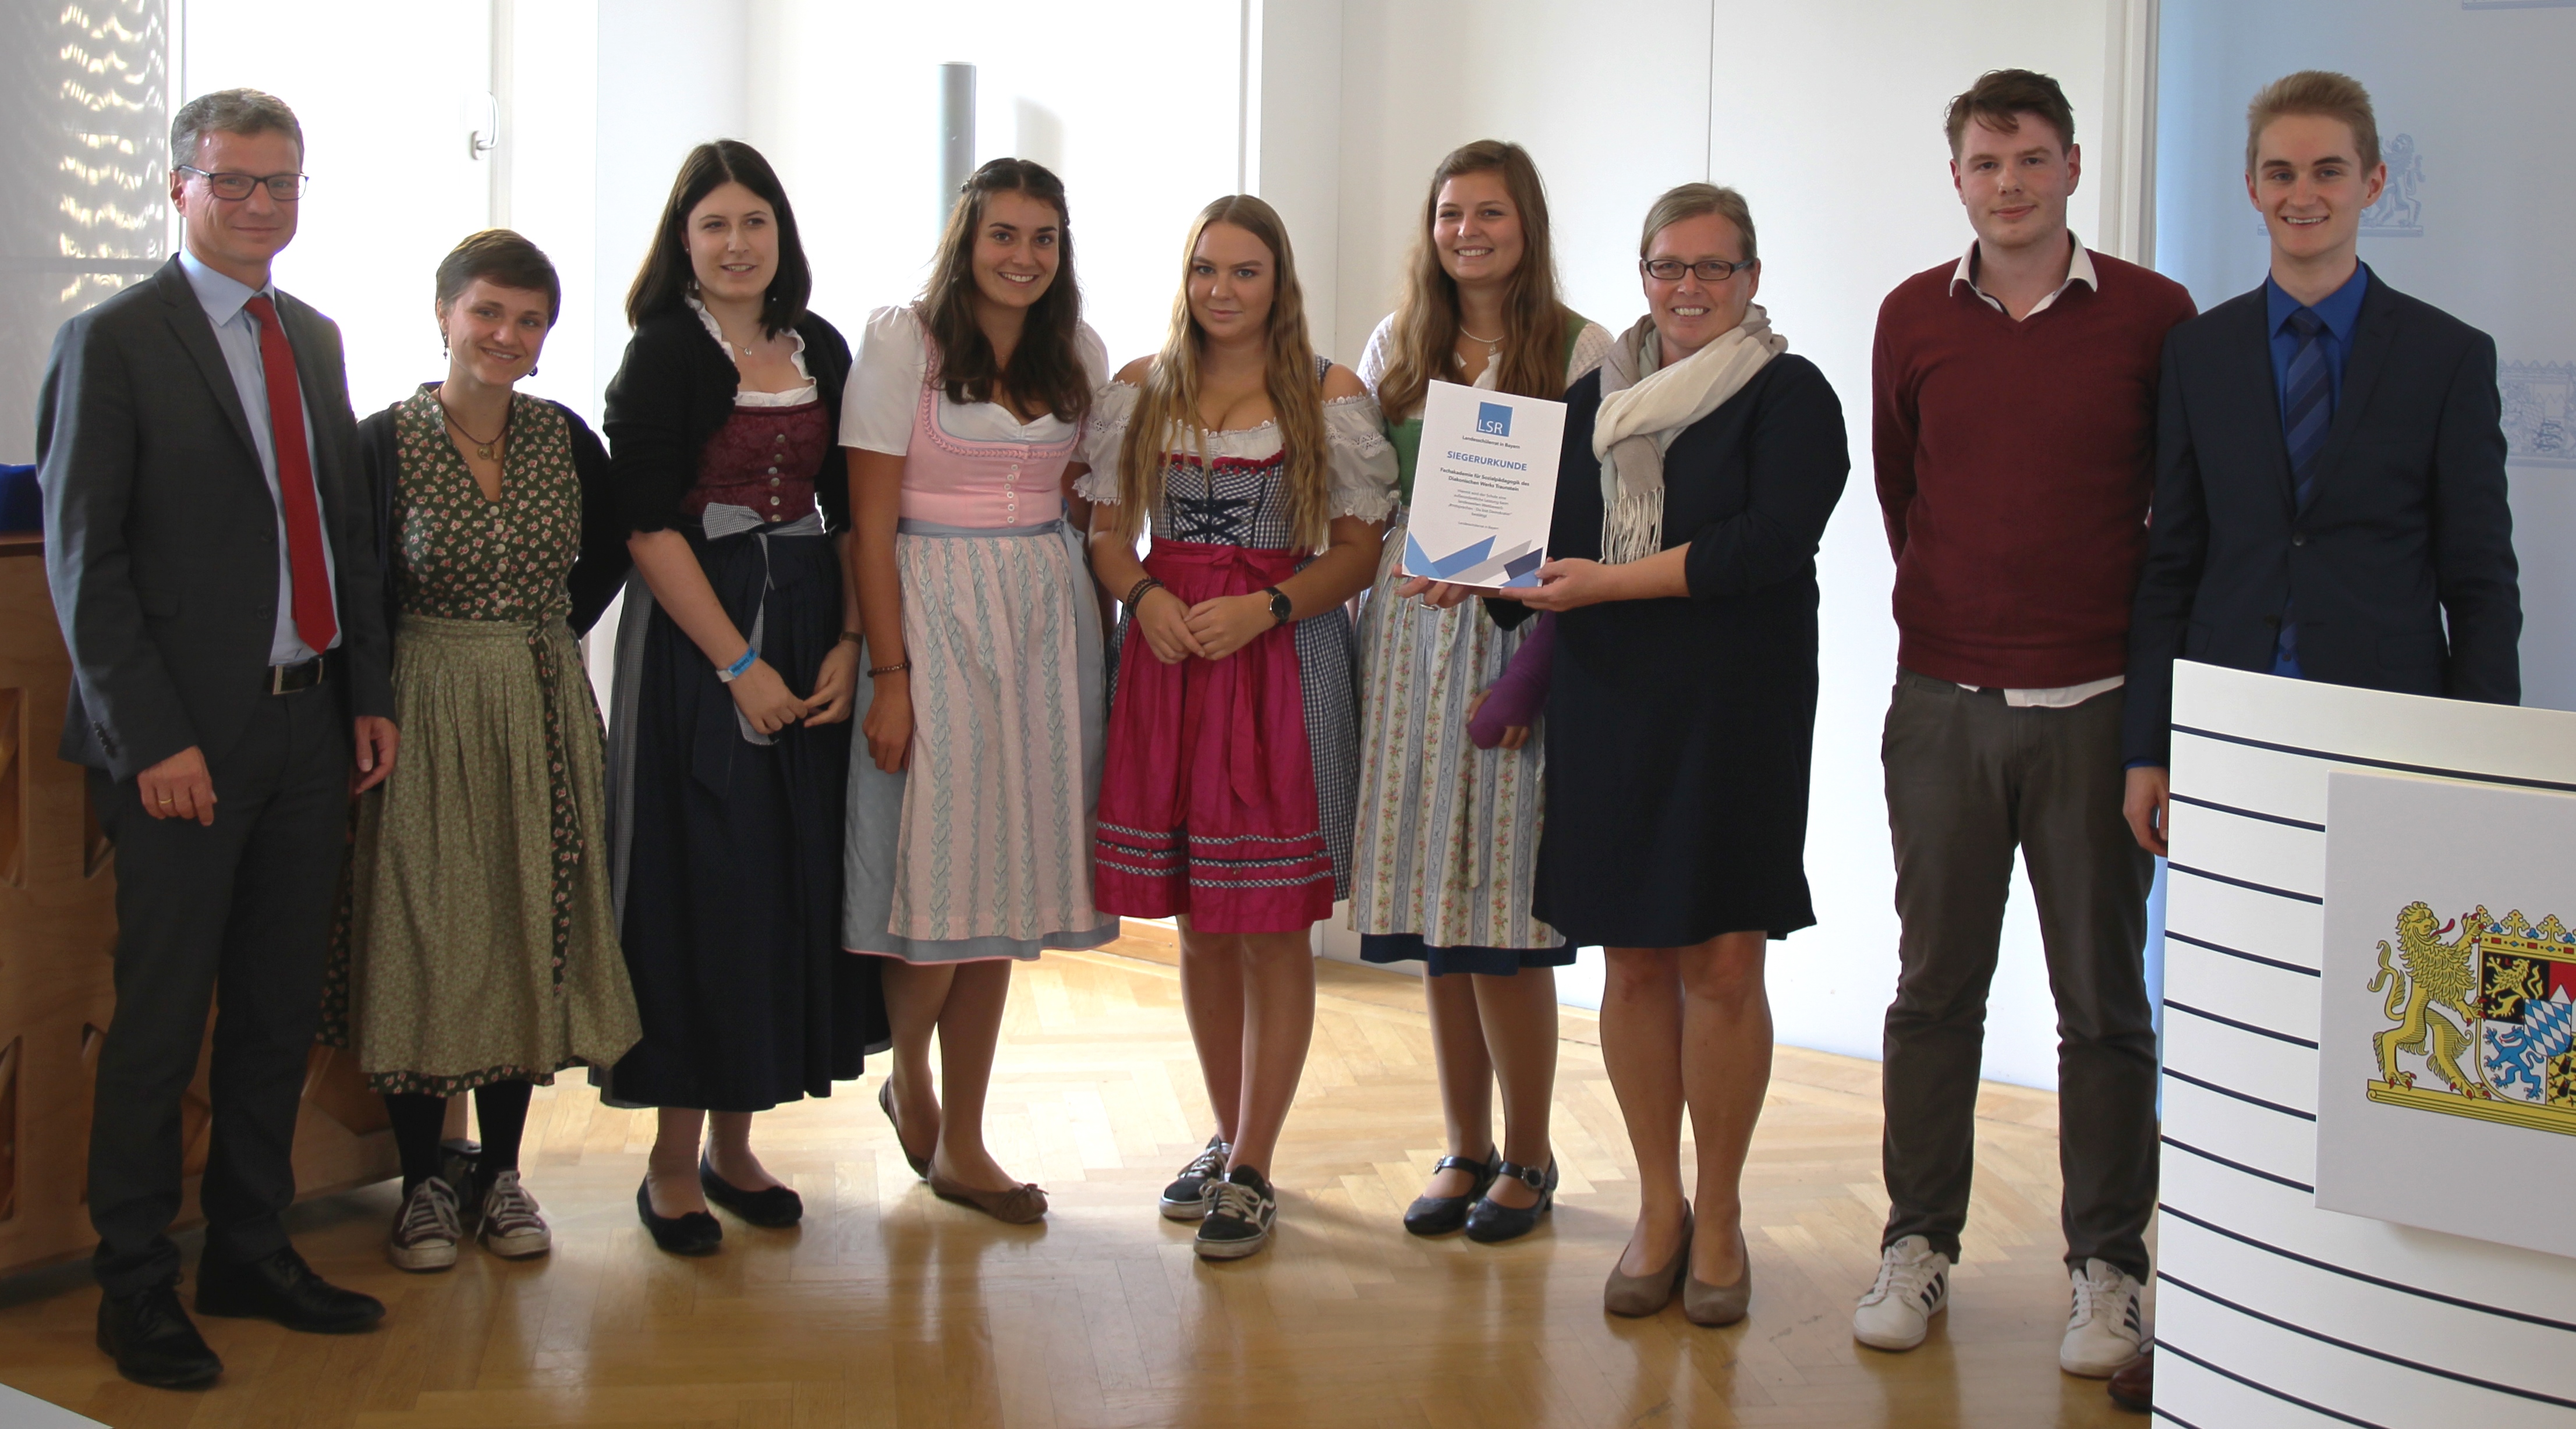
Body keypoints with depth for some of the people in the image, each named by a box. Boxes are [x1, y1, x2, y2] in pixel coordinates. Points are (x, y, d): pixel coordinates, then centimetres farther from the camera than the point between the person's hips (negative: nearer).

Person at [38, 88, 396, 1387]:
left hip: (309, 727, 6)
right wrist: (150, 740, -15)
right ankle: (136, 1291, 15)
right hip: (184, 744, -6)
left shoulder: (314, 338, 14)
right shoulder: (112, 342, -6)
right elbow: (83, 560, -10)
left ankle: (250, 1254, 26)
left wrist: (368, 693, 10)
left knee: (279, 1015, 13)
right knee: (160, 1026, 2)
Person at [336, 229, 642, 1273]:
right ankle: (424, 1181, 14)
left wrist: (555, 632, 8)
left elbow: (608, 553, 18)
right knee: (424, 937, 1)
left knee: (530, 935, 7)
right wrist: (374, 719, -13)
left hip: (543, 716, 4)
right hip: (425, 713, -3)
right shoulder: (385, 443, -8)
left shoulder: (564, 438, 3)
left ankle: (500, 1172, 20)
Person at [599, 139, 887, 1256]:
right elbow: (649, 524, -12)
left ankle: (734, 1141, 20)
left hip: (811, 631, 5)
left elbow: (849, 513, 11)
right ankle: (674, 1160, 10)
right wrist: (740, 665, -16)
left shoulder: (822, 351, 10)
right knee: (703, 882, -2)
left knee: (793, 880, 7)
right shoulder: (663, 353, -5)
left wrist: (848, 643, -2)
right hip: (695, 638, -5)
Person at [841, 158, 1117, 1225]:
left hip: (1047, 617, 5)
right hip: (934, 613, -5)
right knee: (938, 867, -6)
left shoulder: (1078, 356, 10)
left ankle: (959, 1142, 16)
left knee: (1004, 875, 7)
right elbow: (871, 522, -8)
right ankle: (909, 1081, 25)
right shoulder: (901, 344, -5)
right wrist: (890, 672, -14)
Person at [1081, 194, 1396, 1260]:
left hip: (1284, 660, -3)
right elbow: (1109, 531, 12)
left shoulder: (1332, 397, 0)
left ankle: (1252, 1171, 5)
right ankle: (1230, 1138, 25)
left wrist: (1265, 607, -16)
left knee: (1272, 923, -2)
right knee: (1197, 922, 10)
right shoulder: (1139, 392, 10)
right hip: (1166, 656, 4)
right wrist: (1145, 596, -9)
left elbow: (1359, 551, -2)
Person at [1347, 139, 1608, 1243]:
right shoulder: (1396, 347, 13)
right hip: (1411, 629, 4)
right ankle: (1465, 1151, 19)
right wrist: (1367, 613, 2)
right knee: (1433, 909, 7)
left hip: (1522, 637, -4)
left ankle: (1527, 1160, 12)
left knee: (1504, 911, -3)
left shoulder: (1580, 350, 0)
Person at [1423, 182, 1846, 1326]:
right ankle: (1658, 1205, 19)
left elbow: (1767, 542, -13)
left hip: (1736, 711, -4)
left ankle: (1718, 1215, 13)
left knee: (1723, 964, -2)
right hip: (1609, 707, 4)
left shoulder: (1791, 397, 0)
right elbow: (1554, 543, 15)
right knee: (1634, 960, 6)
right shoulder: (1594, 399, 16)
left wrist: (1610, 582, -15)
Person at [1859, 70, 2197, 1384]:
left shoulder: (2153, 316, -2)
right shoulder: (1913, 318, 5)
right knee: (1934, 989, 9)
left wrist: (2151, 651, 7)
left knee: (2104, 1000, 5)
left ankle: (2106, 1264, 16)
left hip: (2095, 705, -2)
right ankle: (1918, 1244, 21)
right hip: (1943, 704, 2)